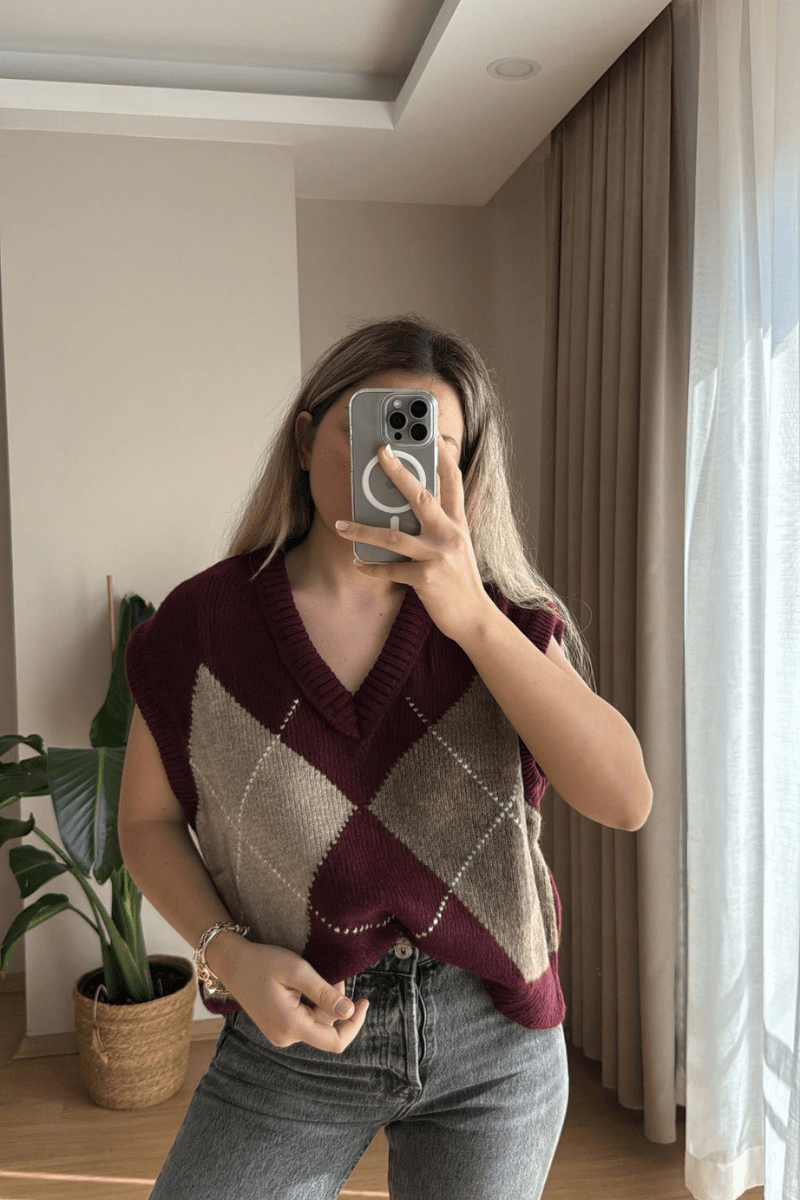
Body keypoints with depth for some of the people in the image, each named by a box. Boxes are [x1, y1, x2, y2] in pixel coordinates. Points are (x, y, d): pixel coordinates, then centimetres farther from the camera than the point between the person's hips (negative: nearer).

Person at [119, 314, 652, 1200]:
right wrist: (230, 955, -15)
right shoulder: (204, 622, -8)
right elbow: (148, 818, 1)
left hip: (496, 1040, 1)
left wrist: (472, 616, -30)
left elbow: (624, 800, -20)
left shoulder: (506, 621, -7)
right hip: (296, 1029, 0)